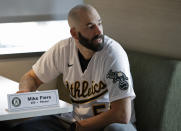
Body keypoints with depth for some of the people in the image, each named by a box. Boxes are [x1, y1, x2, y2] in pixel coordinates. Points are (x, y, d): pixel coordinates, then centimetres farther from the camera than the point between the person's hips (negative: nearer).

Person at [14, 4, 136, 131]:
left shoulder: (113, 52, -21)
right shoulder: (63, 49, -6)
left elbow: (122, 115, -26)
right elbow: (32, 77, 12)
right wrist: (25, 92, -13)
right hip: (75, 121, 5)